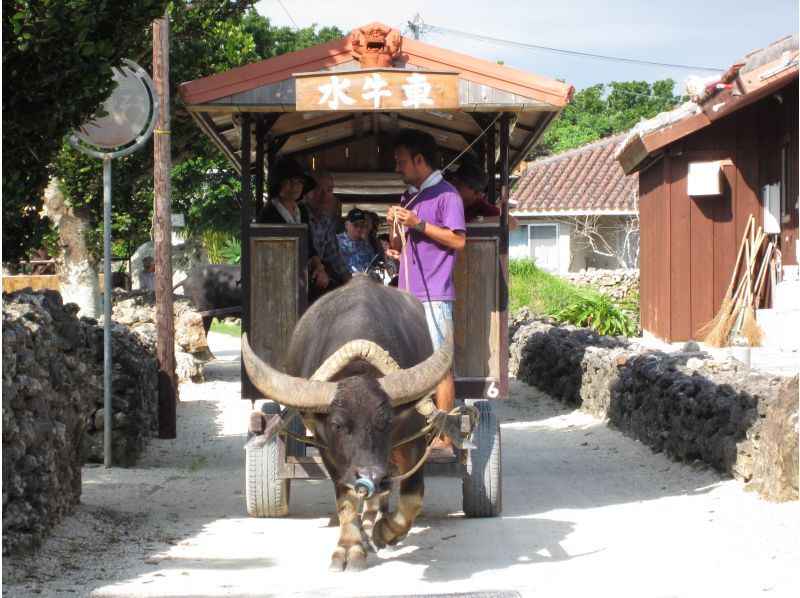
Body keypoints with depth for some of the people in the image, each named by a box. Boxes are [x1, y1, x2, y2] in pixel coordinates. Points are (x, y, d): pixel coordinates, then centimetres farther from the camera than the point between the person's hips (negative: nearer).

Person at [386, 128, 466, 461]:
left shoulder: (445, 194, -4)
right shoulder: (408, 197, 21)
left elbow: (458, 240, -11)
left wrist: (418, 224, -15)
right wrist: (394, 226, 4)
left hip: (434, 296, -8)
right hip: (407, 295, 8)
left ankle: (444, 440, -9)